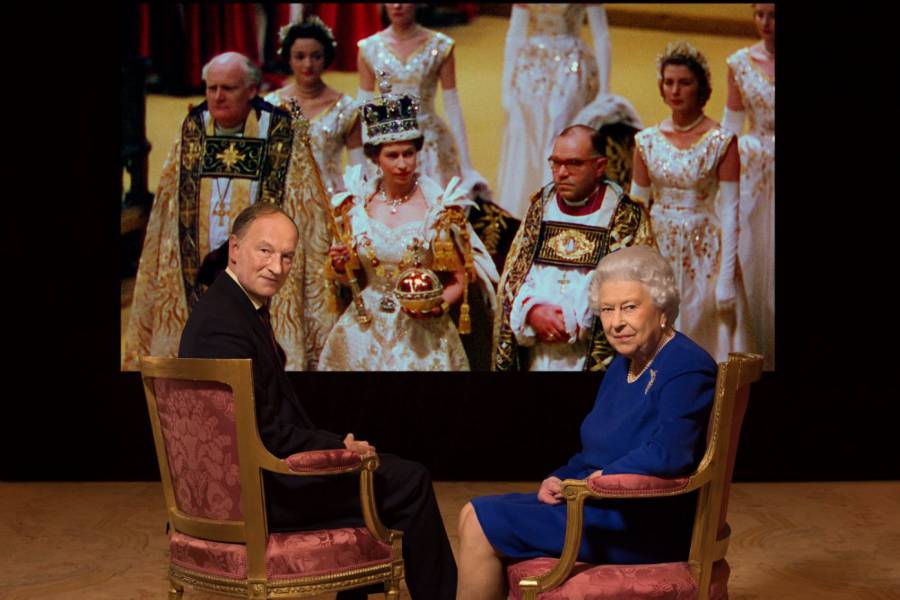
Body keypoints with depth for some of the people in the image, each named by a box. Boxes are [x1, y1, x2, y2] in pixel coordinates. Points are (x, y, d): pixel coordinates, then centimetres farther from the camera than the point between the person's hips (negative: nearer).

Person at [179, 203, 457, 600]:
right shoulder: (223, 323, -23)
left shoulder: (239, 307, 10)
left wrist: (337, 445, 0)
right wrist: (340, 447, -13)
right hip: (258, 492, -11)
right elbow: (264, 435, -24)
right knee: (408, 482, -6)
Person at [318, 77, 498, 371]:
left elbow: (458, 281, -2)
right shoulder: (357, 204, 1)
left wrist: (437, 306, -19)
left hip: (420, 335, -3)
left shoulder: (440, 206, -8)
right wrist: (341, 266, -7)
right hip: (364, 333, 3)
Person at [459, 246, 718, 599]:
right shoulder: (623, 365, 14)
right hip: (602, 502, 10)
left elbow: (666, 455, -30)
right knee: (474, 515, 6)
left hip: (644, 525, -10)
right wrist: (560, 479, 1)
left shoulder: (686, 369, -16)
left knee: (481, 527, -12)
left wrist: (601, 479, -17)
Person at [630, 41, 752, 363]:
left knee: (703, 338, 2)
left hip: (704, 253, -3)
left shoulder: (722, 142, -7)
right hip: (657, 251, 3)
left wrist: (726, 278, -13)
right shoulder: (647, 140, 3)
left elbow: (729, 213, -9)